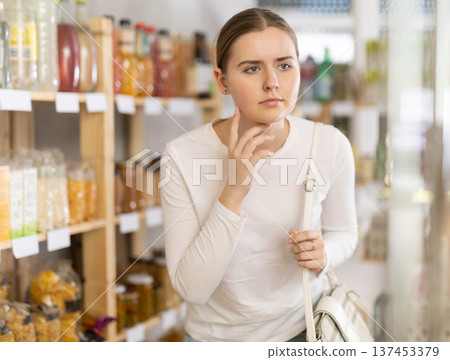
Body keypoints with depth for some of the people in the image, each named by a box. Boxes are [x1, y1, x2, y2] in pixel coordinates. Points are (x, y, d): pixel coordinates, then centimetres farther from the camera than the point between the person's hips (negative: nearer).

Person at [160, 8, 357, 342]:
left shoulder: (331, 146, -15)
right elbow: (192, 288, -21)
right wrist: (232, 194, -31)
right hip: (218, 335, -1)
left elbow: (343, 232, 3)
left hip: (304, 327, 2)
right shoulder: (183, 156, -21)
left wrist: (323, 254, -19)